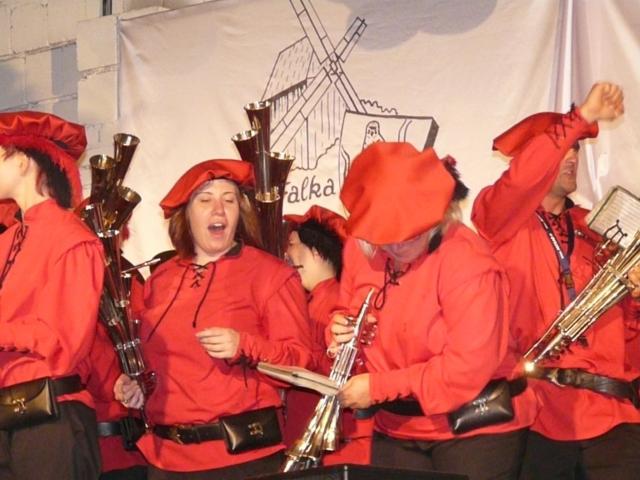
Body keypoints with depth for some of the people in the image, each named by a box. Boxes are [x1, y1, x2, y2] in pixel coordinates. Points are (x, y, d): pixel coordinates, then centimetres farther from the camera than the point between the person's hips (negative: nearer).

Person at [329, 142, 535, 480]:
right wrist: (341, 328, -9)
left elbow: (471, 366, -26)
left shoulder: (467, 262, -22)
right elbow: (349, 314, 16)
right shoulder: (361, 248, -1)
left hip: (476, 430, -6)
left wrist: (379, 387, -23)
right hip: (396, 430, 6)